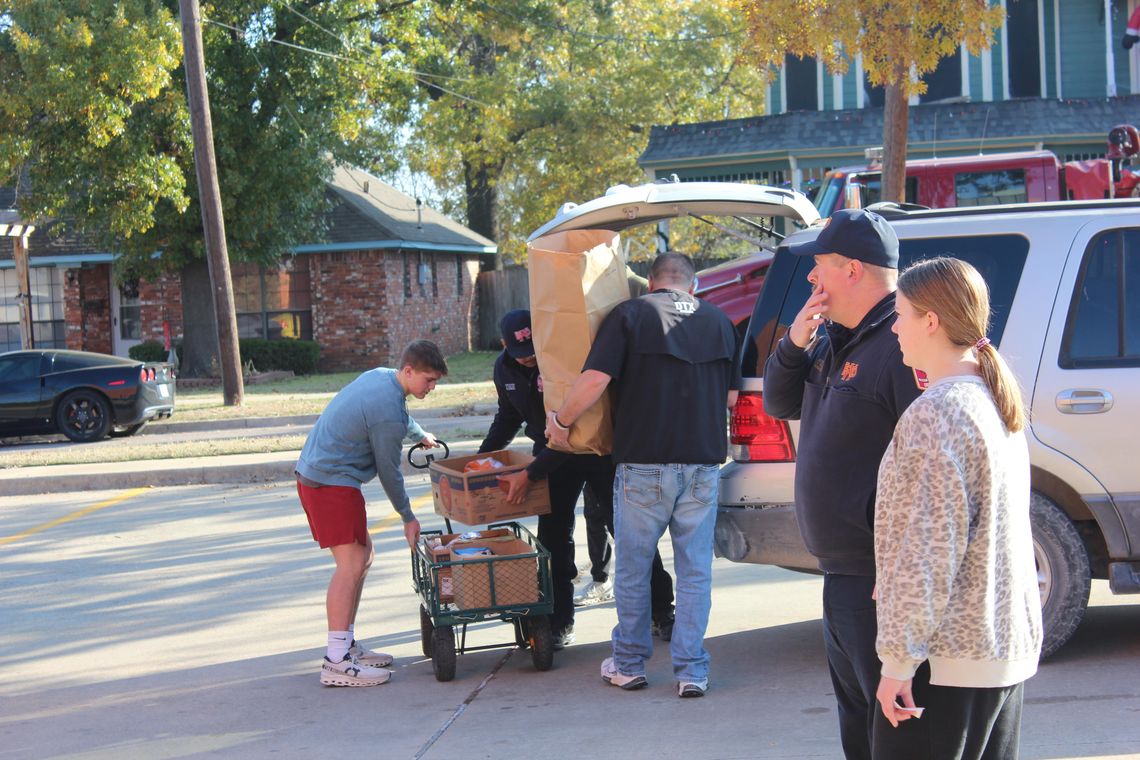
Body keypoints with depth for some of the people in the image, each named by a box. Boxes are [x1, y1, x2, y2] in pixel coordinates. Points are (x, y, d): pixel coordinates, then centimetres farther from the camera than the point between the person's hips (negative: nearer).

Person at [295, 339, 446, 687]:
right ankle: (336, 663, -19)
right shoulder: (388, 412, -21)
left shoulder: (379, 375, 10)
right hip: (332, 484, -11)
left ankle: (346, 645, 20)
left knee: (363, 553, 15)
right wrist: (408, 518, 3)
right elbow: (389, 470, -11)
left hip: (313, 473, 11)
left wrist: (421, 434, 53)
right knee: (350, 564, -15)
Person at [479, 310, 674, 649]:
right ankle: (559, 622, 7)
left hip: (597, 452, -6)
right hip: (552, 453, 6)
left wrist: (531, 473, -30)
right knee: (553, 533, 0)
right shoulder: (505, 368, -4)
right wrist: (482, 457, 12)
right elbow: (508, 416, 16)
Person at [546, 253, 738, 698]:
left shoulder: (629, 315, -2)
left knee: (632, 569, 11)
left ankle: (629, 665, 20)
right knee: (695, 570, 8)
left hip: (643, 462, -3)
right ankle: (691, 670, 7)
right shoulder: (719, 322, 10)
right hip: (703, 461, 3)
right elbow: (730, 397, 15)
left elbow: (595, 380, -12)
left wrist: (560, 422, 1)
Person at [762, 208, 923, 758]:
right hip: (842, 570, 10)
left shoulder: (902, 345, -19)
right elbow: (779, 404, 20)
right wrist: (795, 344, -1)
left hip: (878, 578, -10)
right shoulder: (835, 338, 13)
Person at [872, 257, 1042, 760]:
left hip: (949, 658, -9)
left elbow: (926, 554, -21)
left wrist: (898, 658, -17)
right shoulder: (998, 405, 11)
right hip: (1010, 648, 9)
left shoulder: (935, 415, -17)